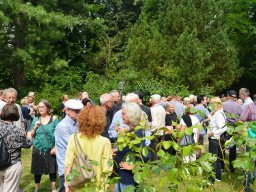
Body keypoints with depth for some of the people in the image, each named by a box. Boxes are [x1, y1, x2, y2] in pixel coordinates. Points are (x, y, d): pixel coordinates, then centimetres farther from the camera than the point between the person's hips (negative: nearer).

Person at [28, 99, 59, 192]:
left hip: (50, 149, -2)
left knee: (52, 169, 11)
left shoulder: (54, 119, -6)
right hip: (38, 149, 2)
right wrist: (35, 127, -11)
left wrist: (56, 147, -13)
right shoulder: (36, 120, 3)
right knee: (37, 170, 12)